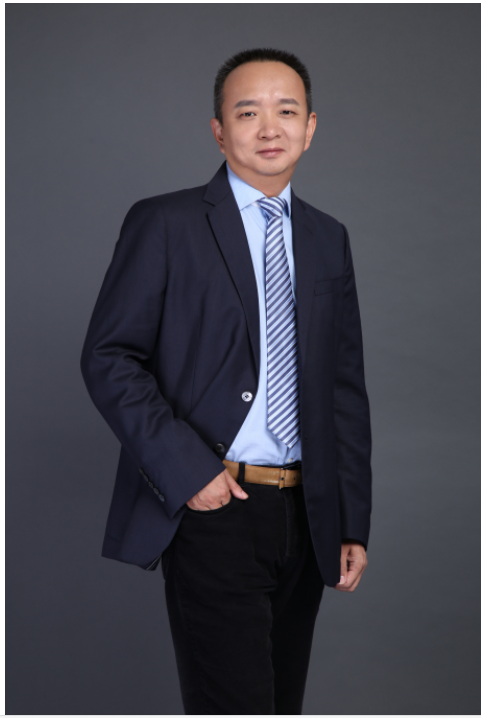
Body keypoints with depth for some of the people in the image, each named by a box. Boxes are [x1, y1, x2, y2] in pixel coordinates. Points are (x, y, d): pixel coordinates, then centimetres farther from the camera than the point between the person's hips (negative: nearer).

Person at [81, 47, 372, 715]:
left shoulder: (329, 239, 13)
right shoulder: (165, 223, -1)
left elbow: (346, 386, 14)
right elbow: (108, 358, -6)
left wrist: (354, 524, 9)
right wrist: (186, 469, -15)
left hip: (304, 517, 5)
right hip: (212, 509, -5)